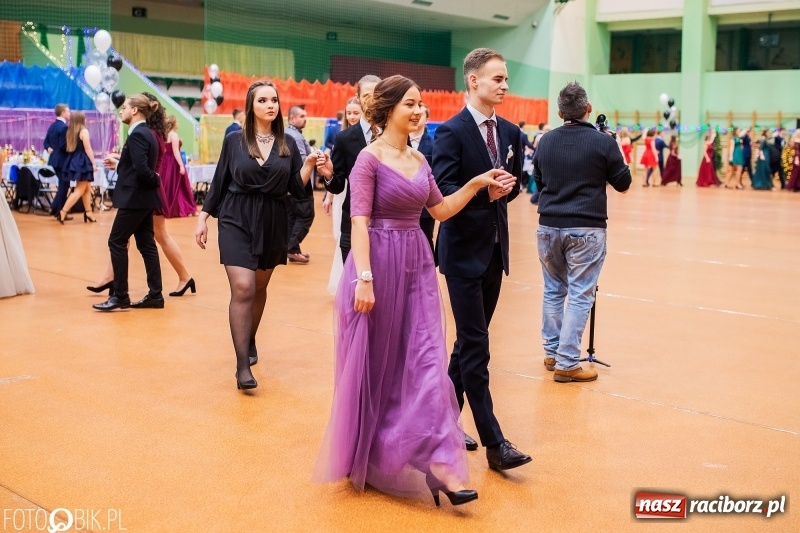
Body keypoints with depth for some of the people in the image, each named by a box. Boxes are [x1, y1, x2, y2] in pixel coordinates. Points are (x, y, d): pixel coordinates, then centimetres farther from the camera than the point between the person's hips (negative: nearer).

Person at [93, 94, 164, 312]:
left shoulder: (137, 135, -16)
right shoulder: (147, 133, 13)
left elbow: (142, 169, -24)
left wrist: (156, 181, -8)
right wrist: (118, 164, 17)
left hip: (135, 198, -10)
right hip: (145, 198, 10)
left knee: (116, 242, -2)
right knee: (146, 244, 10)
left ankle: (120, 296, 2)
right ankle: (155, 295, 12)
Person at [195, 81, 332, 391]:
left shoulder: (287, 144, 3)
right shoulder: (234, 140, -1)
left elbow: (297, 189, 1)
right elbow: (219, 182, 5)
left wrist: (310, 164, -15)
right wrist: (203, 218, 4)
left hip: (272, 223, 3)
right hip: (236, 220, -3)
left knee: (259, 288, 14)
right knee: (242, 288, -14)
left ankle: (250, 342, 39)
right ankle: (242, 365, -12)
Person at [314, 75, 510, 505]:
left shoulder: (419, 159, 11)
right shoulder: (370, 158, -9)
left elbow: (440, 210, 17)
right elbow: (359, 222, -16)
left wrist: (478, 183, 7)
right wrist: (363, 277, -23)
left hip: (417, 263, 6)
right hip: (379, 263, -6)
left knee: (425, 360, 1)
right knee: (375, 363, 6)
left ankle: (438, 464, 6)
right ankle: (365, 459, 25)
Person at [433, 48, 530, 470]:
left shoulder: (510, 132, 9)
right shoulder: (451, 132, -11)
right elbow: (442, 192, -17)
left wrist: (502, 191, -6)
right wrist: (485, 191, -29)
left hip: (495, 249, 7)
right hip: (463, 251, -7)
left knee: (468, 343, 14)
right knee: (476, 348, -5)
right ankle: (494, 442, -2)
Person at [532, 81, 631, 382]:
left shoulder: (546, 142, 4)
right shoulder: (603, 142, -7)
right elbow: (623, 185, 3)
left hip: (549, 226, 4)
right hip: (586, 229, -4)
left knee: (553, 290, 16)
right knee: (580, 296, 0)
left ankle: (552, 353, 23)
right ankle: (567, 364, -1)